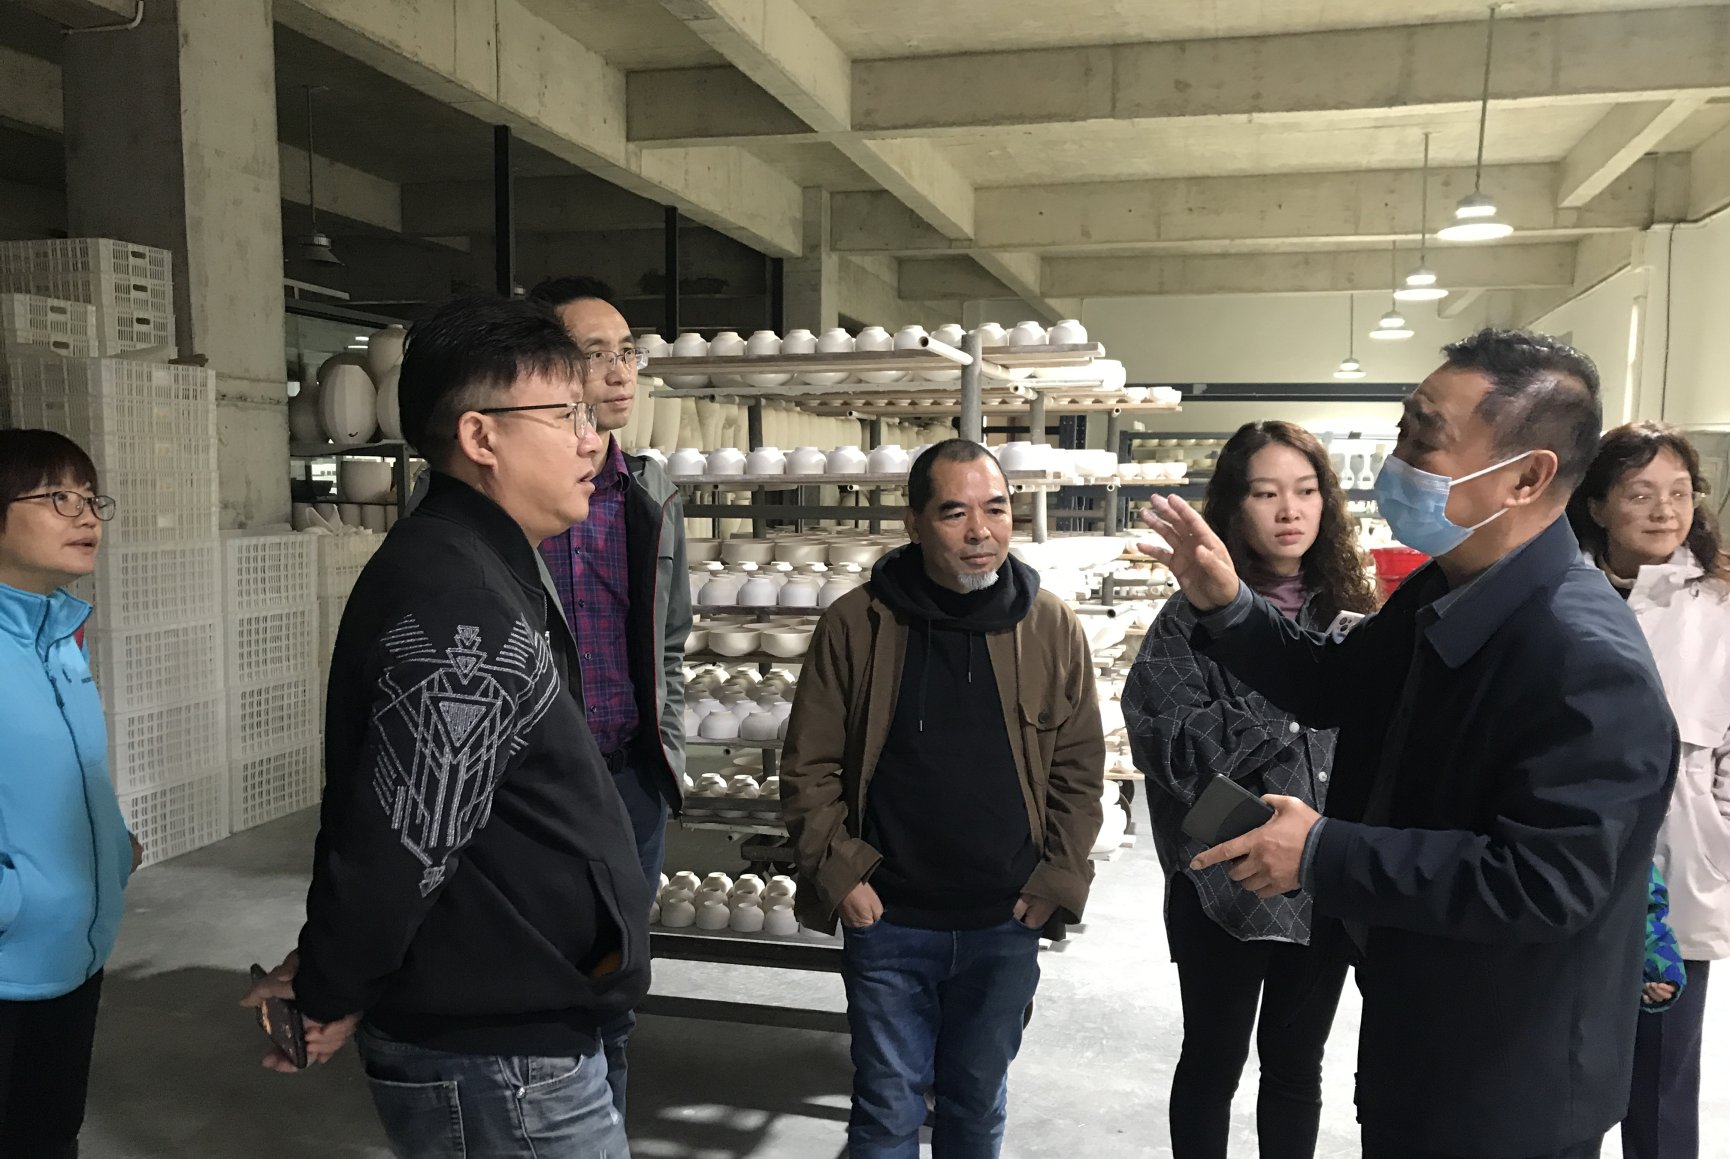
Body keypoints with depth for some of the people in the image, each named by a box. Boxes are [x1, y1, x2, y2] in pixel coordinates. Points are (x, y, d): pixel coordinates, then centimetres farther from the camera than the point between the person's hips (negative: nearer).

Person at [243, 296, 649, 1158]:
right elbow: (399, 845, -26)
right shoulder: (462, 616, -26)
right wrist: (328, 998, -10)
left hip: (510, 1024, 10)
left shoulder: (477, 573, 9)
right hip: (499, 1060, -10)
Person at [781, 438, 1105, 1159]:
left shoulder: (1051, 627, -2)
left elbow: (1080, 768, 3)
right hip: (887, 919, -1)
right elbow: (809, 766, -2)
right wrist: (838, 873, -9)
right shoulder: (856, 624, -6)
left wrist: (1059, 879, -4)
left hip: (1005, 923, 1)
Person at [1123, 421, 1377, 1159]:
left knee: (1296, 1067, 19)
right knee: (1213, 1063, 14)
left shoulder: (1349, 614, 3)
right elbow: (1167, 749, -18)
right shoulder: (1193, 620, -9)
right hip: (1225, 885, -3)